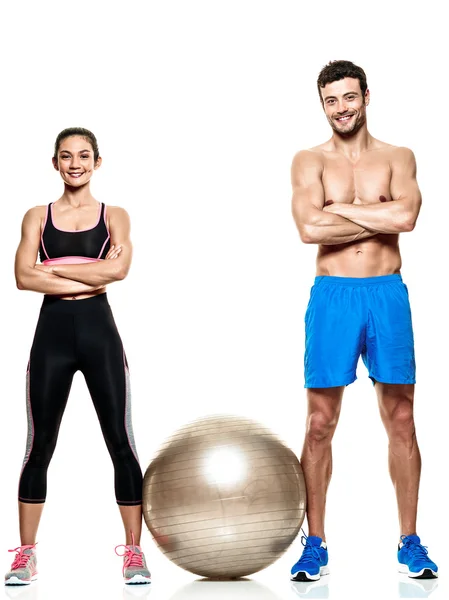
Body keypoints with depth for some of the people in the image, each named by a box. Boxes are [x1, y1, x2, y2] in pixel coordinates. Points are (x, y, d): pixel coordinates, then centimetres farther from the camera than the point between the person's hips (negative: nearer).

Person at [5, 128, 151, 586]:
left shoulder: (114, 216, 7)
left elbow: (118, 268, -11)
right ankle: (26, 555, 14)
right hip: (52, 333, 1)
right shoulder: (37, 217, 9)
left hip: (99, 331, -1)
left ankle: (134, 553, 9)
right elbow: (23, 277, -6)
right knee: (39, 446, 5)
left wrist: (54, 269, -7)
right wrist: (89, 278, -11)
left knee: (121, 443, 0)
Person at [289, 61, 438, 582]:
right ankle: (315, 544, 10)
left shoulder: (397, 158, 8)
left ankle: (409, 542, 15)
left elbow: (406, 215, -13)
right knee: (319, 425, 0)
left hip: (388, 294, 1)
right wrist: (379, 217, -9)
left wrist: (339, 208, -9)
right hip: (332, 295, -1)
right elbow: (309, 229, -13)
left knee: (401, 422, 5)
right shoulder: (310, 162, 5)